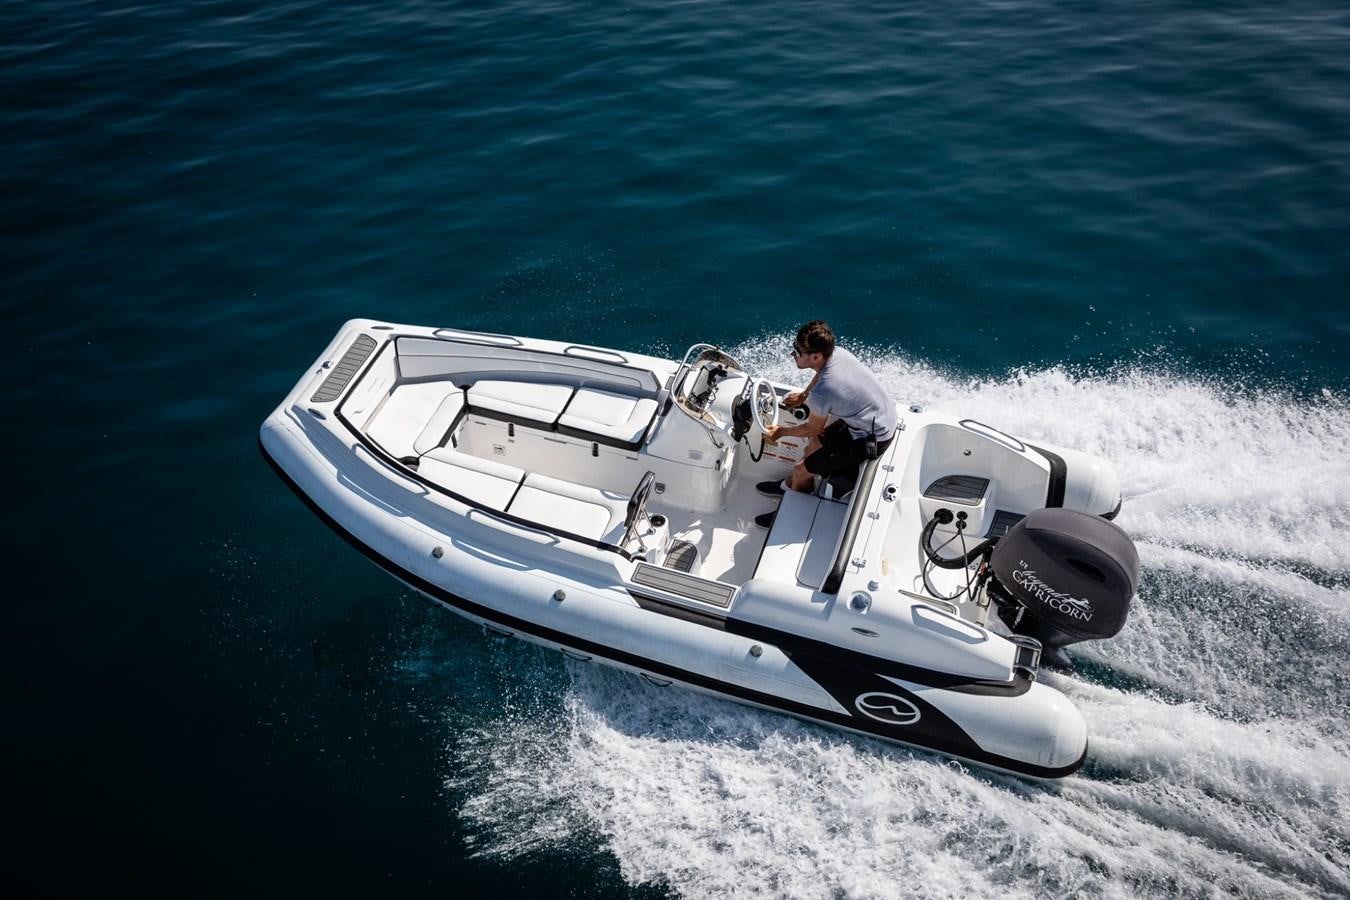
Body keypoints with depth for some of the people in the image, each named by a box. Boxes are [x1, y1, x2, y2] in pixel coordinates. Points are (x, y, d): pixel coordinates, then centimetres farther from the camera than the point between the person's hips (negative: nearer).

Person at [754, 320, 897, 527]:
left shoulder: (821, 394, -33)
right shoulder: (838, 352, -12)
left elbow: (812, 429, -11)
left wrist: (780, 432, 4)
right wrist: (804, 395, 22)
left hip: (872, 439, -8)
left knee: (801, 470, 2)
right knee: (816, 443, 25)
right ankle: (789, 486, 46)